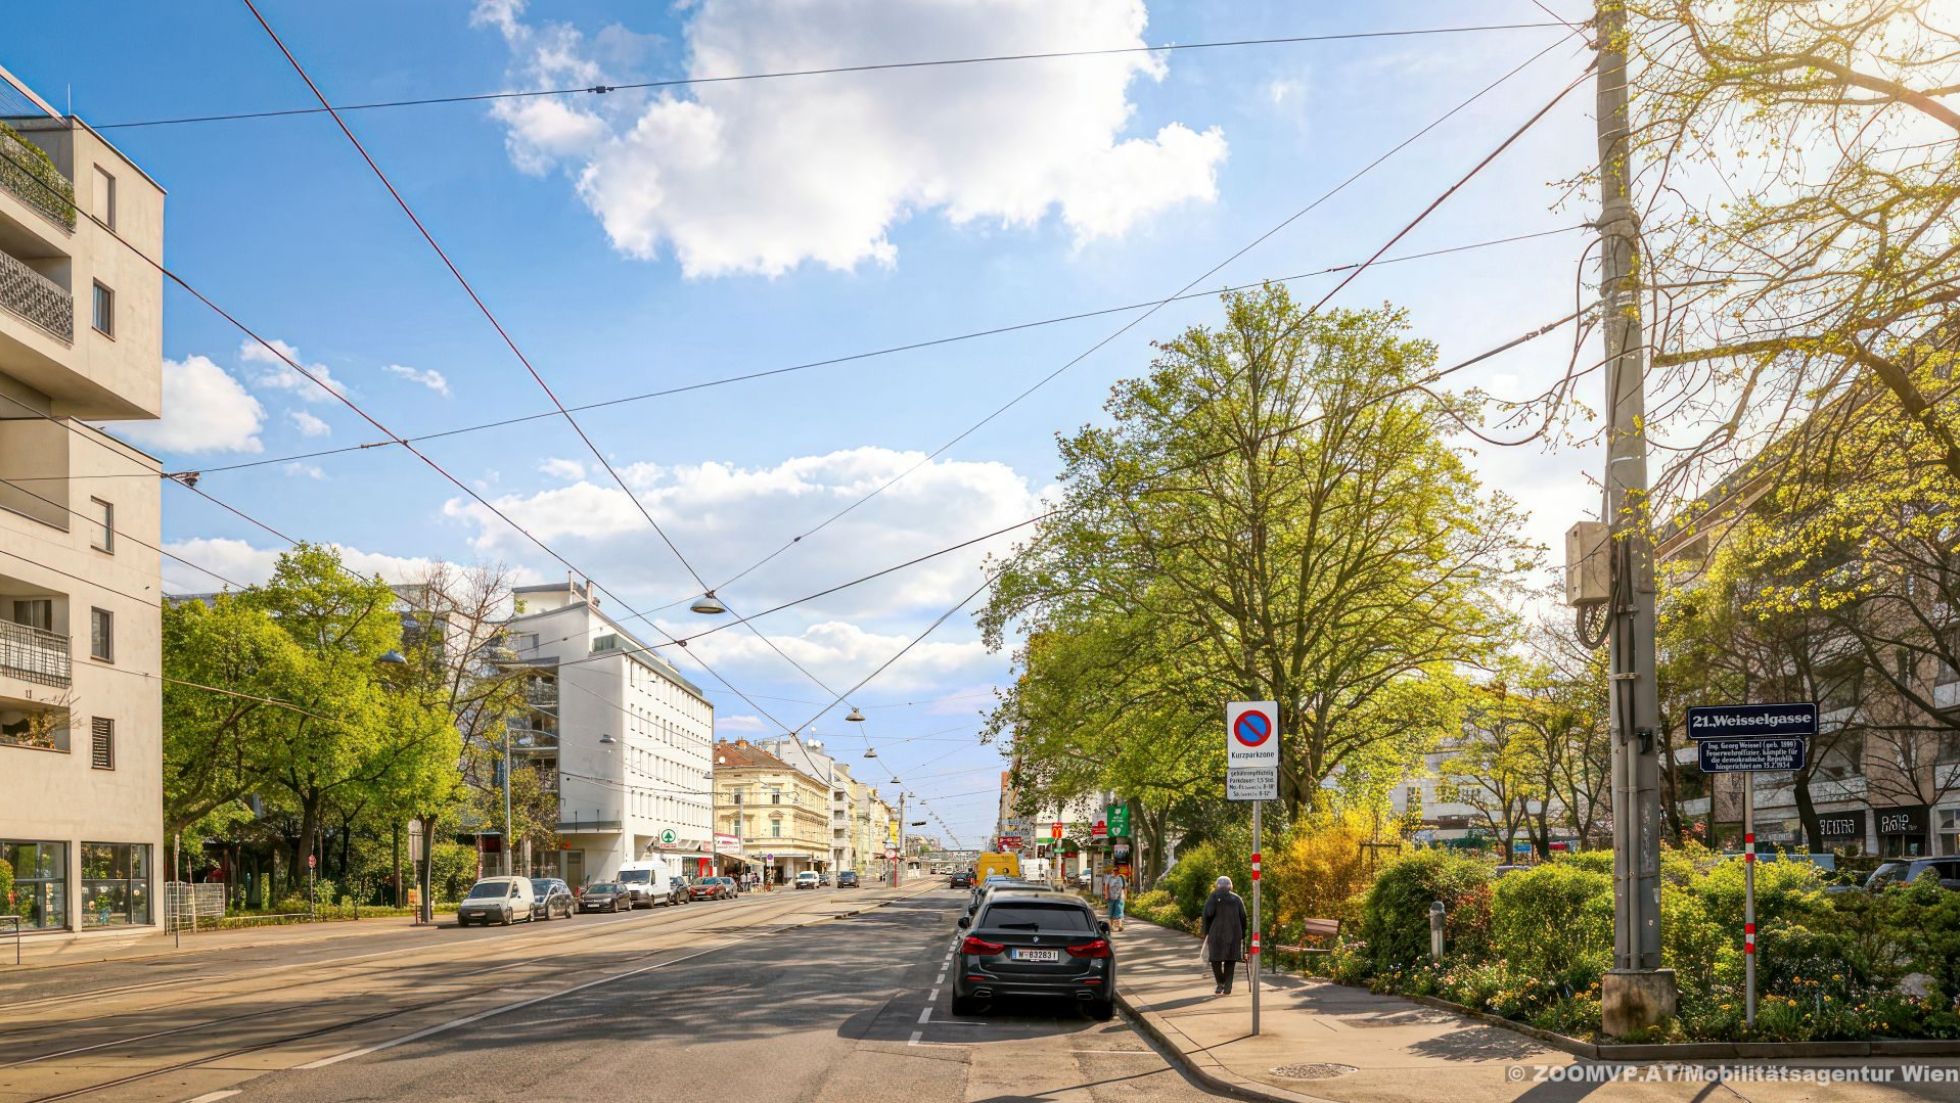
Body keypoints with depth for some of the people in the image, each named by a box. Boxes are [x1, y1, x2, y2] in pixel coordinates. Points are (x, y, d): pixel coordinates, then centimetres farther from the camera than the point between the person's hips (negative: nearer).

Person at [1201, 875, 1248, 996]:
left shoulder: (1213, 897, 4)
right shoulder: (1237, 898, 11)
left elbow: (1208, 914, -10)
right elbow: (1243, 917, 6)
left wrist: (1206, 931, -3)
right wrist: (1243, 935, 10)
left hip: (1217, 931, -2)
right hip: (1234, 933, 2)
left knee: (1216, 958, 9)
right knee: (1230, 959, 7)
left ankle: (1220, 983, -2)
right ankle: (1227, 987, 2)